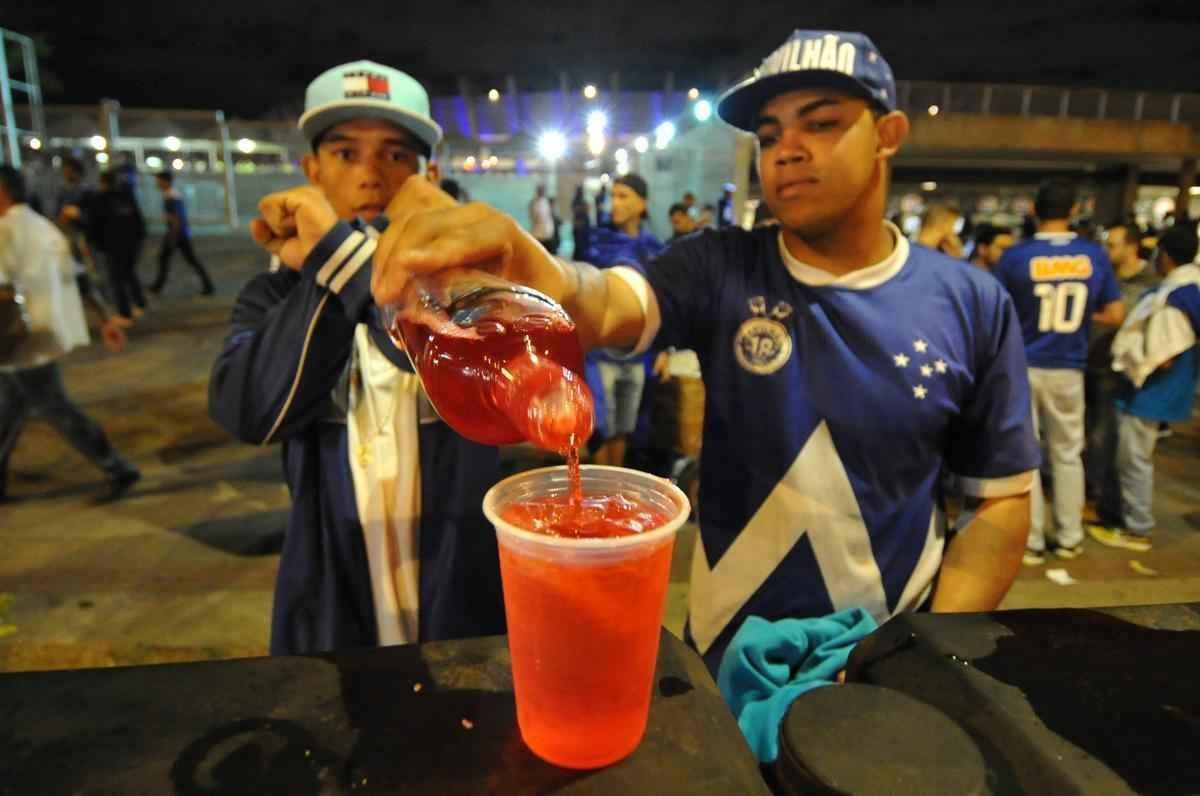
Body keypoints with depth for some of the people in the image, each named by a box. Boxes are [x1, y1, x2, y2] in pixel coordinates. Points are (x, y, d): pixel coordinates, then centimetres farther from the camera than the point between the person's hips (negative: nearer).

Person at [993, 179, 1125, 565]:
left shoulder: (1015, 256, -11)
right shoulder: (1095, 255, -2)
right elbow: (1115, 315, 2)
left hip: (1022, 367, -2)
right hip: (1068, 370, 3)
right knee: (1067, 455, 15)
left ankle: (1031, 543, 11)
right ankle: (1069, 539, 24)